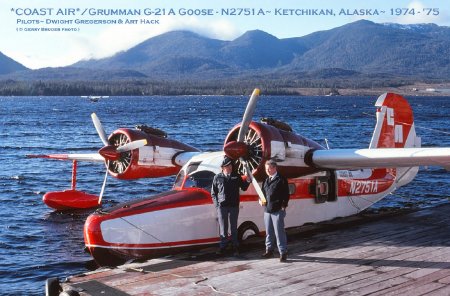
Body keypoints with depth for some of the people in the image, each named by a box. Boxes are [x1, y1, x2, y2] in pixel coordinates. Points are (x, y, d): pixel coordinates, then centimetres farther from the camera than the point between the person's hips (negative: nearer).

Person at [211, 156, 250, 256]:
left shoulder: (237, 176, 6)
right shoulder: (217, 177, 3)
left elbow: (243, 188, 10)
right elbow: (213, 193, 7)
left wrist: (248, 181, -9)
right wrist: (216, 204, -3)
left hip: (234, 206, 1)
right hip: (222, 206, -1)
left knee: (234, 228, 8)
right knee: (223, 228, 5)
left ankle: (235, 247, 14)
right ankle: (222, 247, 13)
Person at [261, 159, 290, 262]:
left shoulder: (281, 180, -5)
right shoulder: (266, 181, 16)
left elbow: (286, 194, -7)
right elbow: (263, 192, 26)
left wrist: (283, 205, -14)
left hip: (278, 210, -7)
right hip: (267, 210, 7)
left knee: (279, 232, -5)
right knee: (268, 232, 13)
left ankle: (283, 252, 1)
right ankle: (269, 250, 24)